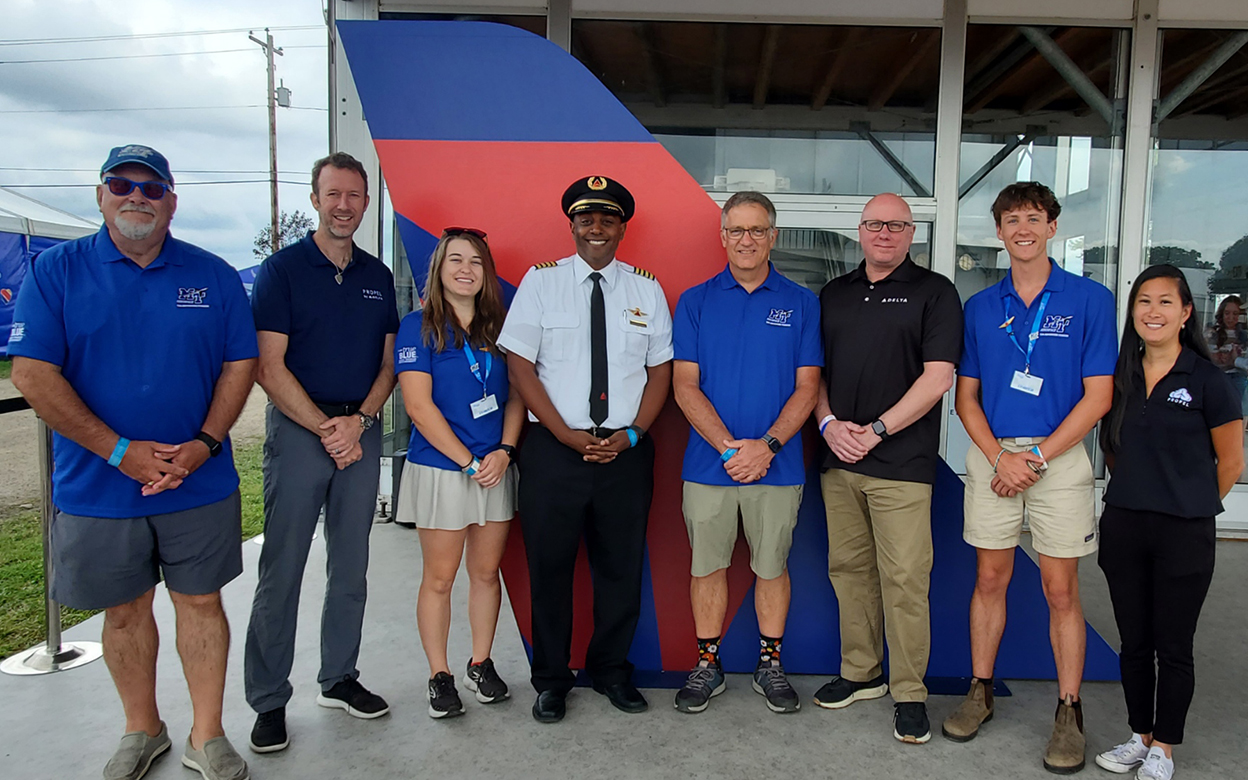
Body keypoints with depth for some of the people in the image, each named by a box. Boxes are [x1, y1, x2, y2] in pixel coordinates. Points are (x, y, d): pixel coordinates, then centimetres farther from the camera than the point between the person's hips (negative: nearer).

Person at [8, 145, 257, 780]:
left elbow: (240, 363, 2)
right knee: (124, 610, 14)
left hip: (201, 484, 1)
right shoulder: (57, 270, -2)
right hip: (97, 486, 0)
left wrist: (205, 444, -13)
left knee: (200, 602, 9)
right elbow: (31, 374, -10)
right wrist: (121, 452, -16)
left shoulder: (212, 275, 3)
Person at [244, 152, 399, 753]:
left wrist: (359, 420, -6)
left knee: (351, 566, 11)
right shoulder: (281, 270, -2)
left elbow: (388, 364, 11)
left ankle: (339, 680, 26)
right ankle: (269, 701, 13)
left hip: (361, 429, 4)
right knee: (281, 569, 0)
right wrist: (325, 428, -12)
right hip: (297, 427, -4)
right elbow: (270, 367, -8)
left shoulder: (378, 276, 11)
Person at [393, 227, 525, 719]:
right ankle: (439, 675, 20)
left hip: (495, 469, 4)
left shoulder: (498, 327, 9)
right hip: (439, 470, -4)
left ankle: (481, 665, 28)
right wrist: (468, 461, -13)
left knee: (487, 572, 12)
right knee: (440, 577, 5)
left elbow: (516, 396, 9)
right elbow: (418, 405, -11)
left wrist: (504, 451, -7)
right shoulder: (419, 327, -4)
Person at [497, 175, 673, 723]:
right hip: (553, 449, -2)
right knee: (549, 565, 6)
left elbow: (660, 372, 8)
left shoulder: (647, 289, 8)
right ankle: (551, 679, 24)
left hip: (626, 450, 2)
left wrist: (630, 434, -7)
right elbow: (520, 367, -3)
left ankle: (611, 670, 30)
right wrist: (567, 434, -11)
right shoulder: (541, 281, 2)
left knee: (622, 566, 10)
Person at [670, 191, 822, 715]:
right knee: (707, 565, 9)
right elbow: (684, 385, -3)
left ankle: (770, 664, 28)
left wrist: (768, 445, -15)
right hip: (708, 463, 0)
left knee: (772, 566, 11)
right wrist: (728, 446, -15)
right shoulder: (695, 302, 3)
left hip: (777, 465, 0)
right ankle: (707, 665, 26)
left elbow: (807, 387, -1)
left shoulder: (801, 303, 4)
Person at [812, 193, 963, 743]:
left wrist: (875, 430, -12)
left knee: (904, 578, -2)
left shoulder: (934, 292, 1)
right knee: (848, 568, 11)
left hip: (901, 462, -5)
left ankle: (909, 693, 12)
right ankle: (860, 673, 26)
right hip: (838, 457, 5)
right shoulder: (834, 294, 15)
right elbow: (814, 371, 16)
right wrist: (829, 423, -2)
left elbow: (937, 377, -7)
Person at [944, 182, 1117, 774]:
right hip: (992, 457, 3)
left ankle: (1069, 711, 17)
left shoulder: (1090, 300, -2)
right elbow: (966, 397, 6)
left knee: (1061, 590, 4)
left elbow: (1098, 396, -5)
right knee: (989, 580, 10)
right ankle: (980, 690, 23)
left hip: (1059, 457, -2)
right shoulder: (980, 307, 7)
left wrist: (1037, 458, -12)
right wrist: (1001, 457, -8)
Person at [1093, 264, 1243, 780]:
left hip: (1184, 534, -4)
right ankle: (1139, 735, 30)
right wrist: (1137, 496, 12)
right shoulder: (1120, 376, 5)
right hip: (1123, 526, 4)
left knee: (1173, 647, 8)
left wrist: (1187, 505, 6)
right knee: (1133, 642, 14)